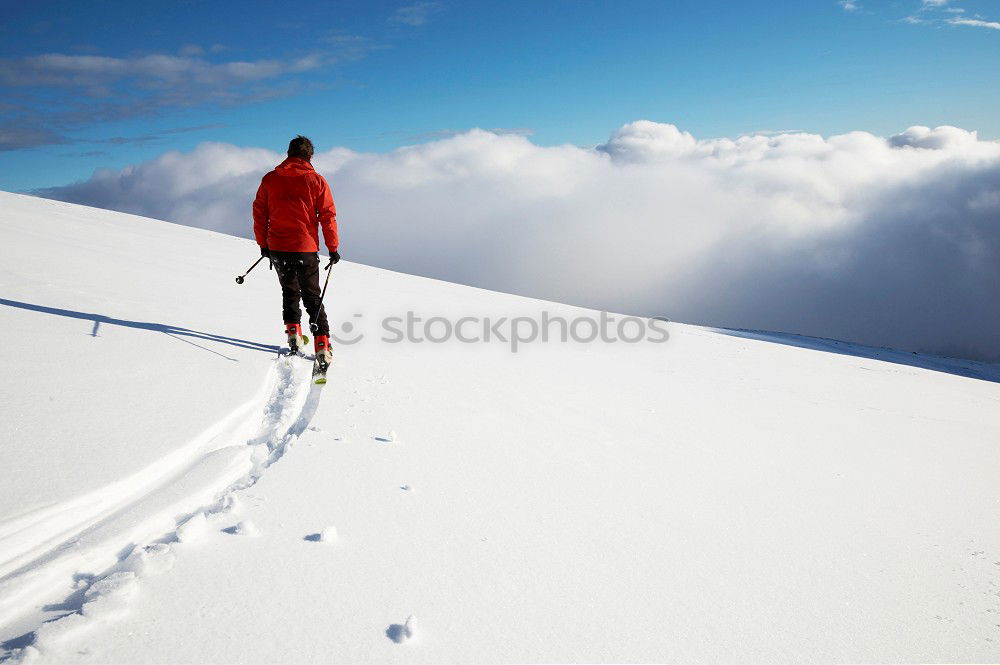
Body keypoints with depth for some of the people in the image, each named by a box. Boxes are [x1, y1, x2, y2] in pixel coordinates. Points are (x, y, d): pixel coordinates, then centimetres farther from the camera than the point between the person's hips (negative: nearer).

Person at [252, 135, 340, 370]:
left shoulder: (270, 179, 4)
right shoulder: (317, 181, -2)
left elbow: (259, 213, 6)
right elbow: (328, 216, -4)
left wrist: (263, 244, 15)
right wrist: (333, 248, 2)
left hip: (277, 248, 2)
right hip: (306, 249, -2)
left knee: (289, 291, 24)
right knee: (312, 298, 5)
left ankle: (294, 334, 13)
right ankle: (322, 347, -5)